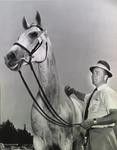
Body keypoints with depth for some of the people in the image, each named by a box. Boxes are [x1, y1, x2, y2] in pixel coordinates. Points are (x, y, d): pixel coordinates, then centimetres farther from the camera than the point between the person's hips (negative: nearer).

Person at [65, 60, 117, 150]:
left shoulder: (108, 92, -15)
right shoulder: (94, 93, 12)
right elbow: (85, 97, 33)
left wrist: (94, 121, -26)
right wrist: (73, 91, 15)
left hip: (103, 135, -8)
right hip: (92, 135, 8)